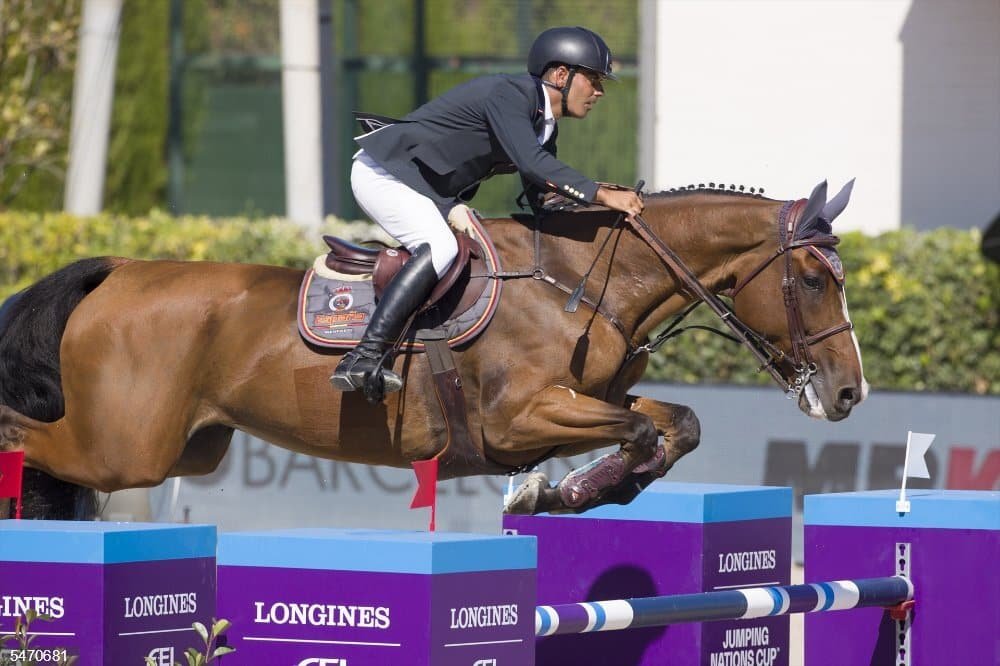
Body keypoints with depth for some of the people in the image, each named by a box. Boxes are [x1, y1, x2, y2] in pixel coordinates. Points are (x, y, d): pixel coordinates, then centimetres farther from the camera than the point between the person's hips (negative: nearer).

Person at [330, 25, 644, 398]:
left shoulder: (545, 128, 9)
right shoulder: (507, 94, -22)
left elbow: (541, 197, 12)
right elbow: (530, 163, -35)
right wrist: (601, 196, -36)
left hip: (432, 192, 11)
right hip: (382, 172, -11)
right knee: (440, 248, -30)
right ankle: (364, 358, -37)